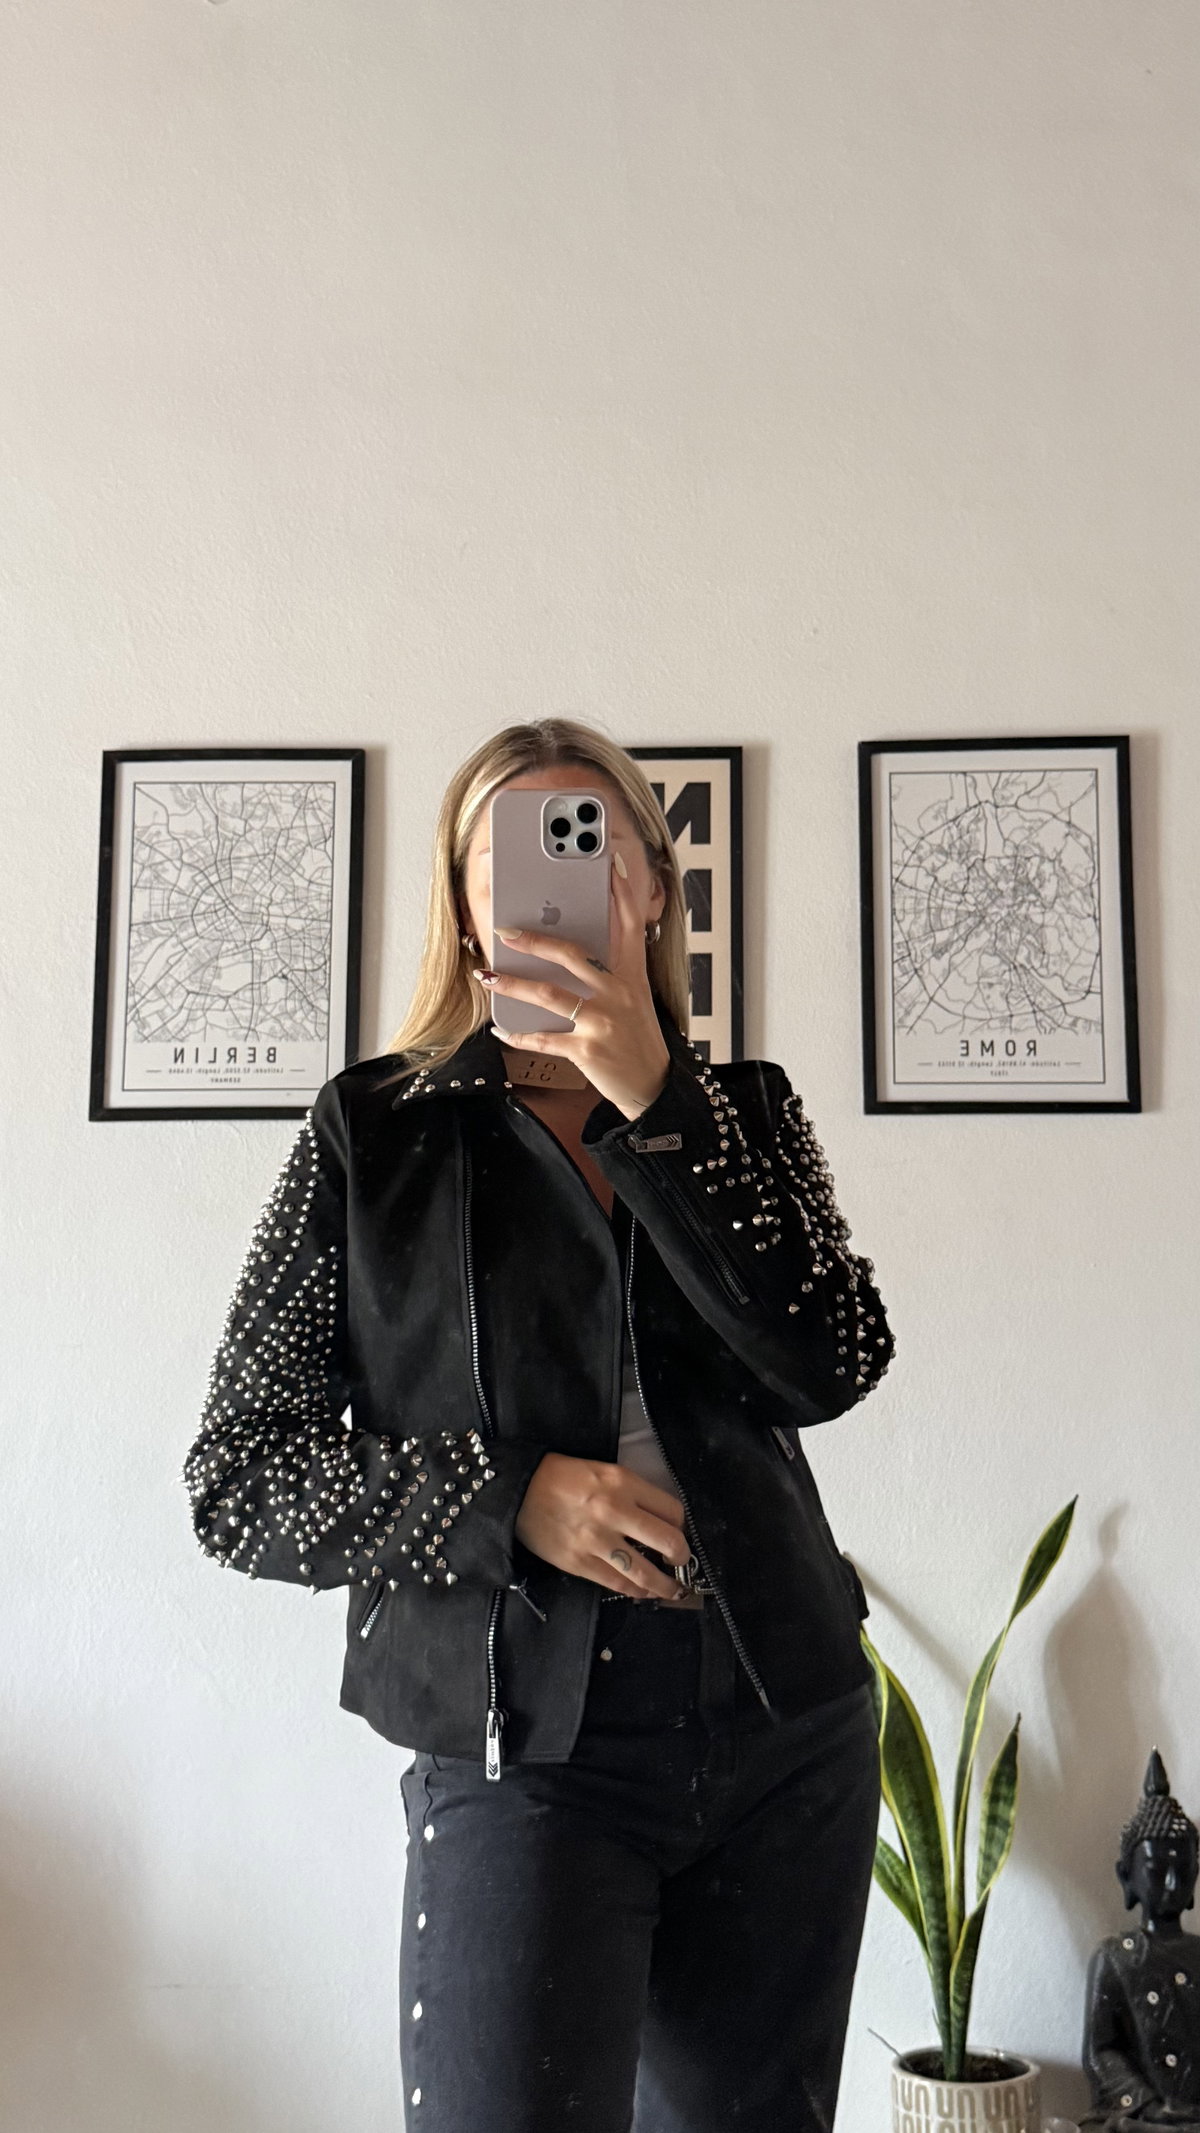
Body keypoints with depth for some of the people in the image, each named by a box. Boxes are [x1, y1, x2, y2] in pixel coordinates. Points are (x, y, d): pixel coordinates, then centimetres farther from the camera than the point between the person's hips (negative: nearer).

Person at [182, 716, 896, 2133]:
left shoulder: (746, 1114, 6)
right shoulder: (375, 1132, -1)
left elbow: (834, 1365, -11)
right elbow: (234, 1481, -2)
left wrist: (650, 1102, -16)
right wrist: (508, 1497, -15)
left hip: (788, 1743, 3)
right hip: (528, 1761, -3)